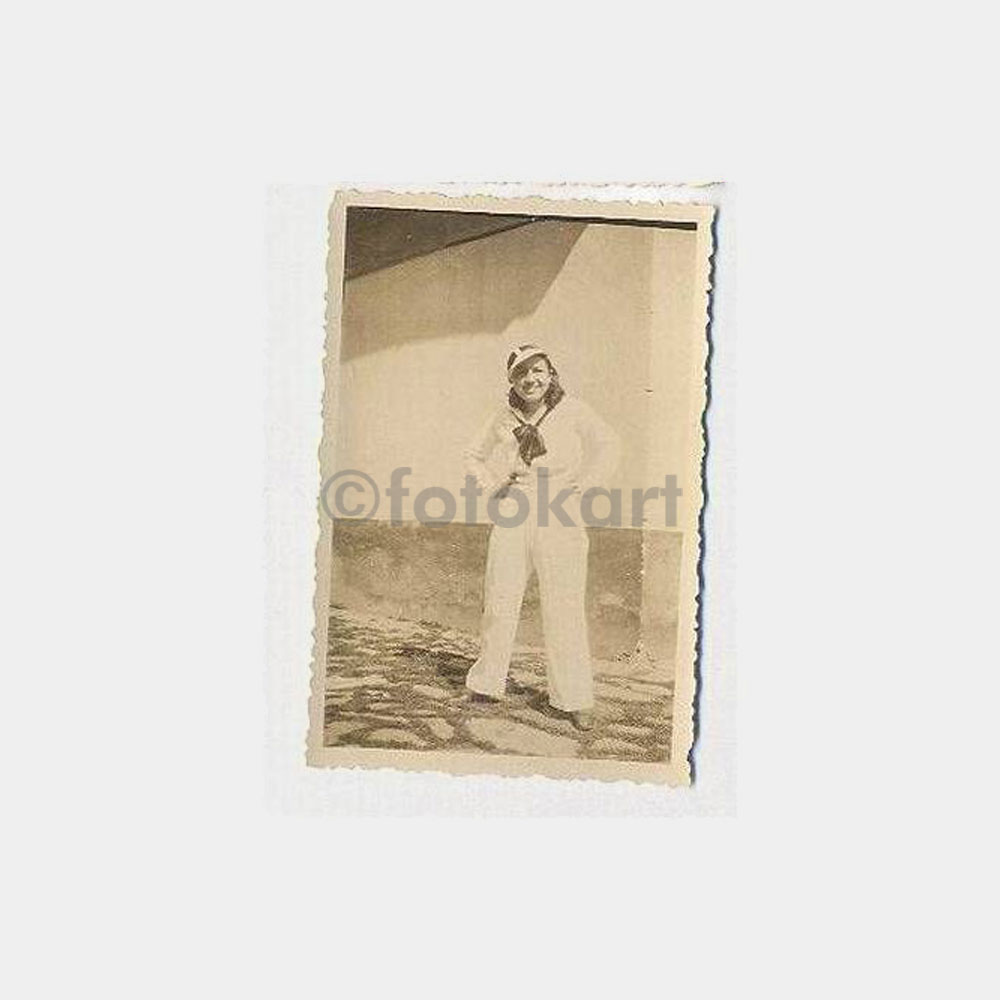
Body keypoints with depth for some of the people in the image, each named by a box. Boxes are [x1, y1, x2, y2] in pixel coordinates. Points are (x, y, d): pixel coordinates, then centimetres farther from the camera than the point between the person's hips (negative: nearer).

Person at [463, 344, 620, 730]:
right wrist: (492, 484, 6)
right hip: (511, 520, 3)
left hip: (559, 522, -3)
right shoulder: (504, 418, 10)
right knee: (500, 602, 6)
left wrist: (585, 483, -17)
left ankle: (574, 698, 9)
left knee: (564, 609, -1)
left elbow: (606, 444, -7)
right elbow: (473, 456, 22)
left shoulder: (571, 410, 1)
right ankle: (487, 682, 22)